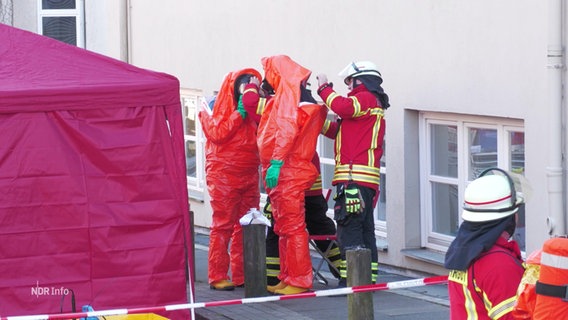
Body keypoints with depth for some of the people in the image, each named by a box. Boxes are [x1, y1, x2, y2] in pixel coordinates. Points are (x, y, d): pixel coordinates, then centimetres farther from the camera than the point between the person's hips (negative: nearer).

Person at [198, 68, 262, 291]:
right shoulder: (220, 109, -1)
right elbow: (217, 134, -16)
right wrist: (239, 113, -14)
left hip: (249, 175, 6)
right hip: (224, 175, -6)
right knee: (223, 225, -7)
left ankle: (241, 275, 10)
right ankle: (218, 277, -5)